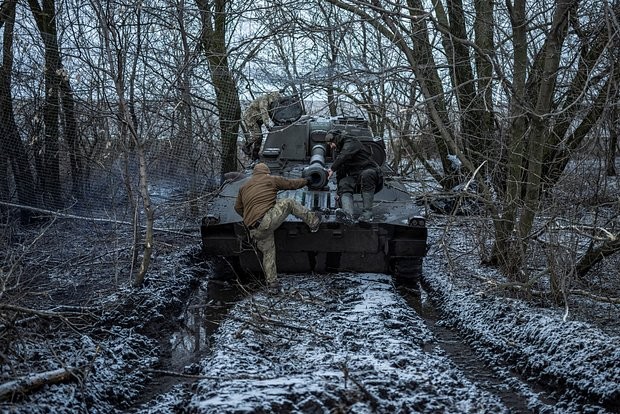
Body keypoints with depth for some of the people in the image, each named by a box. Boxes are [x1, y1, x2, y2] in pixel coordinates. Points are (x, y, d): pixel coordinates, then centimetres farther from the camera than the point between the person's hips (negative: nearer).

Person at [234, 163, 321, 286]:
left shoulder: (243, 188, 23)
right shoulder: (271, 180, 8)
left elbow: (238, 208, 29)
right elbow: (292, 183, 16)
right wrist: (306, 181, 34)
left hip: (255, 232, 6)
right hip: (267, 221, -6)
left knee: (268, 252, 21)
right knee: (289, 203, 11)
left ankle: (271, 282, 22)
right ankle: (312, 221, 13)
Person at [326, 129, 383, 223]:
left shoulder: (351, 142, -2)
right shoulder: (340, 152, 25)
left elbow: (345, 155, -24)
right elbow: (340, 175, 29)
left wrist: (332, 169, -24)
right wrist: (339, 192, 28)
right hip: (356, 179, 7)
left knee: (366, 174, -38)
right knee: (344, 184, -20)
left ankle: (368, 212, -37)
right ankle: (348, 214, -47)